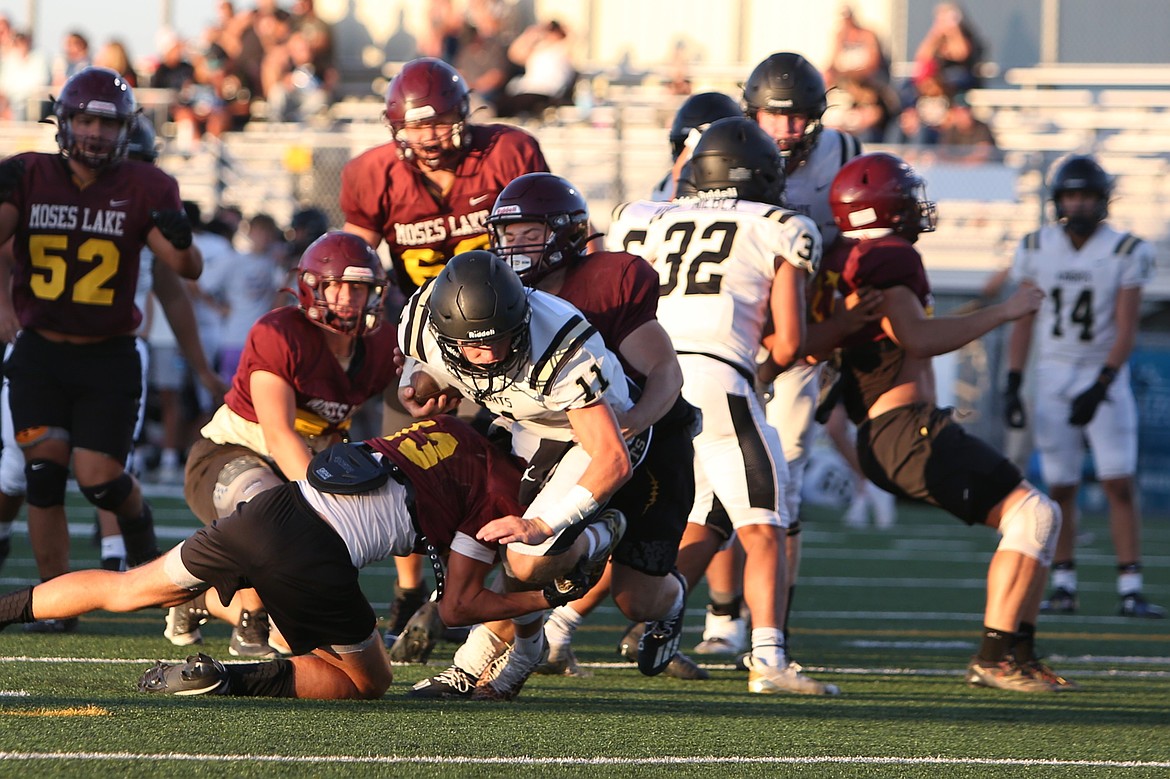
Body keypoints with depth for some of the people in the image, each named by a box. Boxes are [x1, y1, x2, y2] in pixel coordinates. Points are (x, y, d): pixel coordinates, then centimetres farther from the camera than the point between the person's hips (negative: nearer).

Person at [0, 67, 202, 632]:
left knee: (100, 479, -6)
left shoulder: (144, 189, -5)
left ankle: (137, 522, 29)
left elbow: (187, 270, -11)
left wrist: (179, 241, -32)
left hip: (109, 358, -1)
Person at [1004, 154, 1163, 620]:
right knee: (1060, 488, 2)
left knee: (1120, 485, -10)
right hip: (1053, 375, 2)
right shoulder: (1037, 249, 1)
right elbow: (1023, 322, 7)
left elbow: (1126, 331, -10)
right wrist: (1012, 386, 1)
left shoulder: (1125, 252, -7)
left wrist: (1100, 387, -20)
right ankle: (1063, 586, 11)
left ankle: (1130, 590, -10)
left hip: (1104, 375, -2)